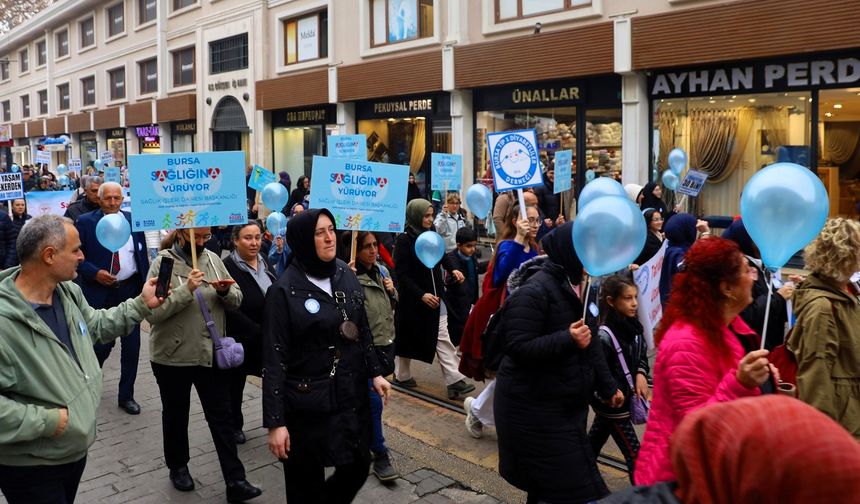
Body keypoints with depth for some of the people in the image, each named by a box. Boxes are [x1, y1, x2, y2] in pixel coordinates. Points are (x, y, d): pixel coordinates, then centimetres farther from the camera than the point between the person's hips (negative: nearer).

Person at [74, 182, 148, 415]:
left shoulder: (133, 219, 4)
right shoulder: (85, 221, -4)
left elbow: (143, 253, 9)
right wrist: (95, 273, -18)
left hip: (131, 289, 3)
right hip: (100, 292, -3)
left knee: (132, 345, 6)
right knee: (102, 344, 4)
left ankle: (126, 395, 21)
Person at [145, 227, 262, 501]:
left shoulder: (213, 259, 3)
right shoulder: (163, 263, -10)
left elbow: (235, 301, 7)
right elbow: (152, 312, -19)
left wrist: (226, 292, -15)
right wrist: (186, 290, -28)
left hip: (212, 354, 3)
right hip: (173, 356, -3)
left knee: (221, 417, 4)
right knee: (176, 415, 16)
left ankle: (235, 481, 9)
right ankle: (178, 467, 38)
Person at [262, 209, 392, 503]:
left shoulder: (346, 275, 3)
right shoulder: (284, 291, -13)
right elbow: (274, 359, -14)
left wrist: (374, 373, 8)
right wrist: (275, 421, -16)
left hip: (352, 395, 5)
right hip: (307, 404, -5)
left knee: (358, 467, 15)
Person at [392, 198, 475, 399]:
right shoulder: (404, 240, -12)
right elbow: (401, 274, -16)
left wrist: (439, 292, 7)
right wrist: (421, 294, -23)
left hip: (435, 298, 6)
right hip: (412, 300, -5)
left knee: (443, 338, 0)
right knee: (408, 338, 10)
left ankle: (455, 380, -3)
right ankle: (402, 375, 28)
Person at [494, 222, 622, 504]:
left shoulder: (577, 285, 9)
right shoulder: (534, 291, -20)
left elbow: (590, 344, 17)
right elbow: (517, 347, -24)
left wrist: (607, 386, 16)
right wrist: (567, 340, -32)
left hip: (566, 404, 9)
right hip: (535, 407, -9)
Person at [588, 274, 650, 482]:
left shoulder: (633, 327, -1)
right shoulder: (604, 336, -25)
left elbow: (641, 355, 12)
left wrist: (641, 373, -7)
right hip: (612, 403, -8)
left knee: (593, 445, 23)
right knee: (635, 455, -2)